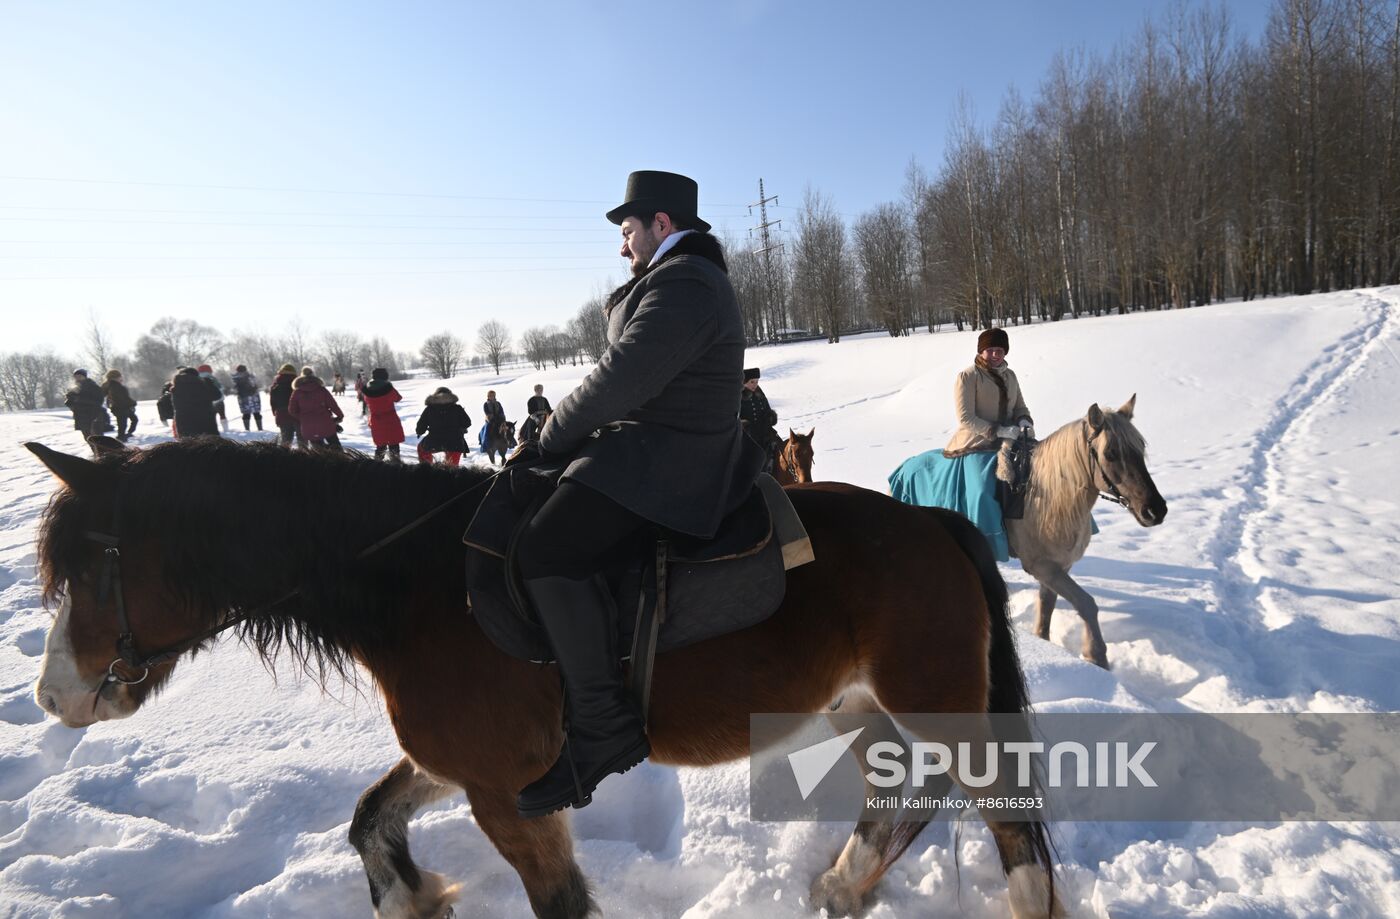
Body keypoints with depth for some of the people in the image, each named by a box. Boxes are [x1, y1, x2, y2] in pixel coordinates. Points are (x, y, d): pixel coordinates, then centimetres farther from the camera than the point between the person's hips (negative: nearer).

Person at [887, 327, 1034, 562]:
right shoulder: (967, 377, -10)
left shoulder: (1010, 375, 12)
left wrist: (1024, 421, -6)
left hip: (1007, 444, 8)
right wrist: (998, 430, -24)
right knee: (981, 493, -27)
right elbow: (966, 419, -15)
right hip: (974, 446, -8)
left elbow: (1020, 407, 18)